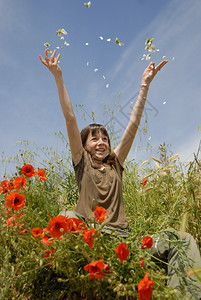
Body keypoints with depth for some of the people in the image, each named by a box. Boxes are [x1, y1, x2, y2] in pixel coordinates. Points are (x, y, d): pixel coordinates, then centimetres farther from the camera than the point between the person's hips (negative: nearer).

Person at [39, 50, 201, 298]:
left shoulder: (115, 162, 19)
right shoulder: (82, 163, 12)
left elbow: (134, 123, 15)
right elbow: (70, 119, 4)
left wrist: (145, 84, 14)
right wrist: (58, 77, 0)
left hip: (122, 235, 3)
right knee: (68, 216, -37)